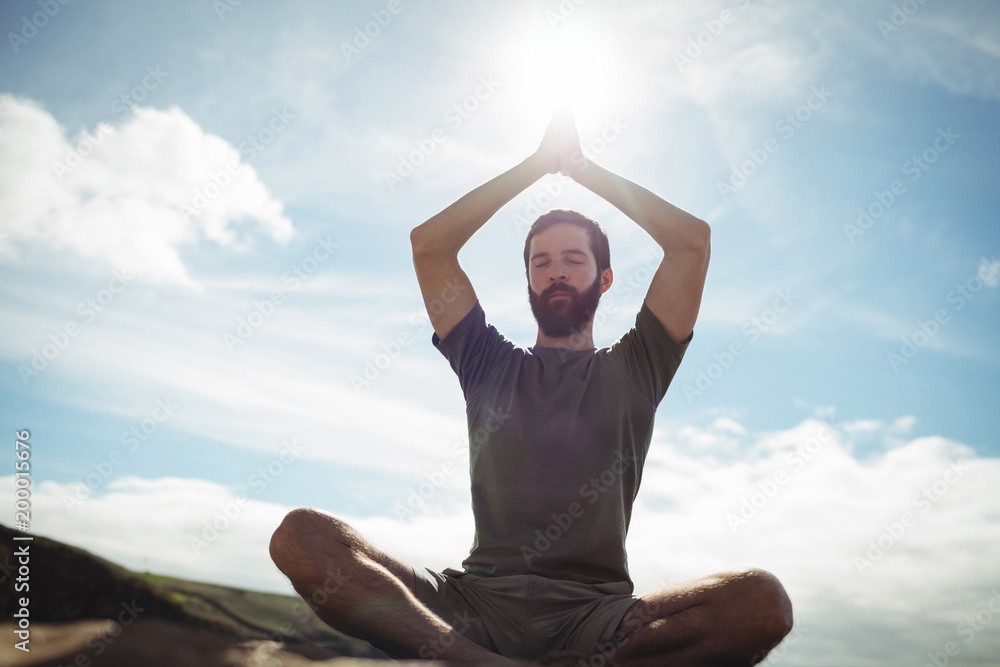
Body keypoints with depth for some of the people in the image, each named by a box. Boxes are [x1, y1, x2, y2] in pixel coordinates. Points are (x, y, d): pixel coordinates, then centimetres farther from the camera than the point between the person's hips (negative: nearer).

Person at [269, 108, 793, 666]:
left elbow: (692, 238, 8)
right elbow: (429, 243, 13)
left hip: (594, 615, 0)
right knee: (300, 535, -22)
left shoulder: (632, 370, 15)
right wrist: (540, 162, 17)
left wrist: (581, 166, 16)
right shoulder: (491, 367, 18)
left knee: (763, 601, -31)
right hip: (475, 599, 1)